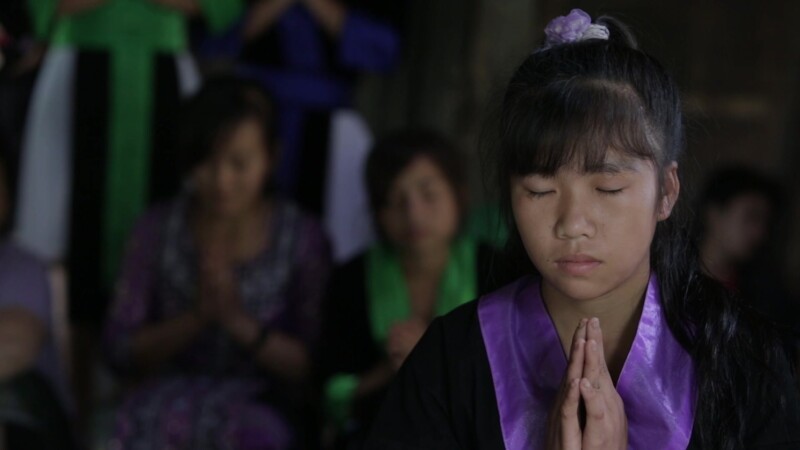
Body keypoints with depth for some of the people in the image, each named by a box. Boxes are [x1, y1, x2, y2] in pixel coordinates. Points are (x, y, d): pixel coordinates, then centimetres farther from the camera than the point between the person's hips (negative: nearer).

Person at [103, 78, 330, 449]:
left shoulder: (301, 240, 1)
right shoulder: (159, 231, 5)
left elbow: (316, 369, -1)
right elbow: (121, 353, 3)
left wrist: (240, 322, -15)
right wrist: (197, 317, -13)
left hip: (265, 408, -1)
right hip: (172, 395, 1)